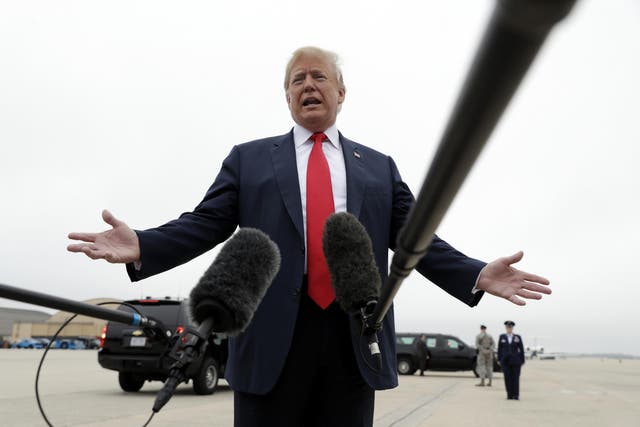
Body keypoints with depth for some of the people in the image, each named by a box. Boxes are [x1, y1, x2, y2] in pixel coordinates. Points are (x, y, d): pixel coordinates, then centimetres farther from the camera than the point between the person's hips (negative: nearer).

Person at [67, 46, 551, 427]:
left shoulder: (380, 167, 15)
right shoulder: (248, 158, 12)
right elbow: (205, 224, 4)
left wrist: (477, 276, -6)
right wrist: (141, 246, -14)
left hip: (355, 340, 2)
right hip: (272, 337, -1)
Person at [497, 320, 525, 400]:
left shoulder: (518, 337, 1)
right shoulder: (502, 337, 4)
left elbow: (521, 349, 3)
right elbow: (499, 349, 6)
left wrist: (522, 361, 0)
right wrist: (499, 360, 2)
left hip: (515, 361, -1)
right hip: (505, 361, 1)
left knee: (515, 378, -2)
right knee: (507, 378, -1)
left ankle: (516, 395, 4)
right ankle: (510, 395, 6)